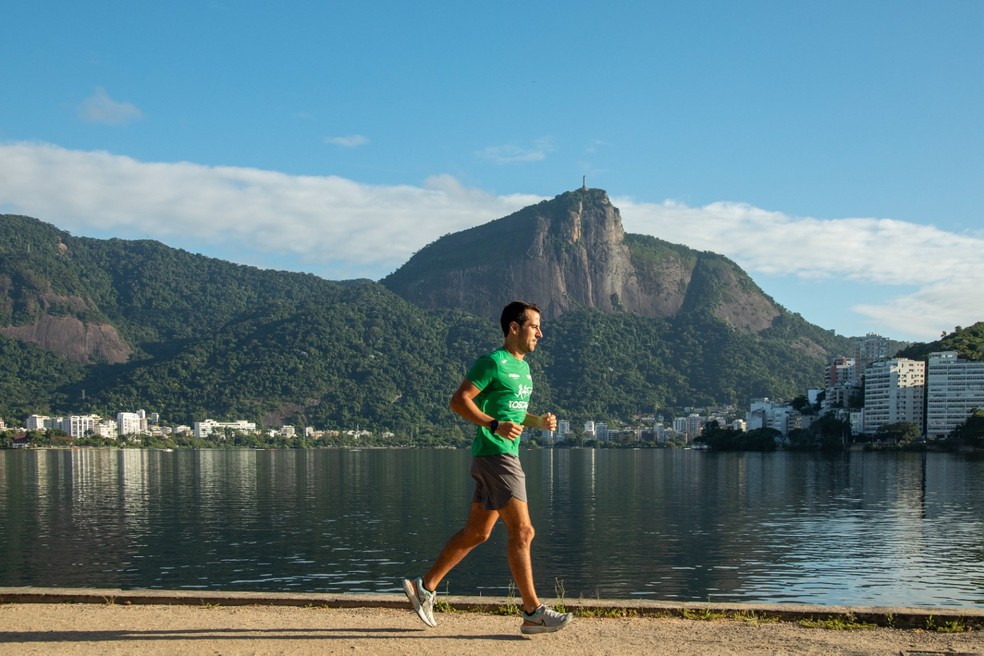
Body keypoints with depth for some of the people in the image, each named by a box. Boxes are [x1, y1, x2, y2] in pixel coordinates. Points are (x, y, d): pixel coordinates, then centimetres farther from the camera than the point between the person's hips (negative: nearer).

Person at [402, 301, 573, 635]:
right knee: (522, 531, -9)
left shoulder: (523, 366, 18)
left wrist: (539, 421, 9)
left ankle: (425, 586, 22)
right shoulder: (492, 362, -11)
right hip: (495, 454, -10)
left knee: (476, 532, 13)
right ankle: (533, 613, -4)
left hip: (505, 455, 10)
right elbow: (459, 401, -15)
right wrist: (495, 425, -25)